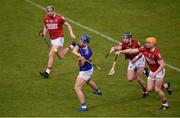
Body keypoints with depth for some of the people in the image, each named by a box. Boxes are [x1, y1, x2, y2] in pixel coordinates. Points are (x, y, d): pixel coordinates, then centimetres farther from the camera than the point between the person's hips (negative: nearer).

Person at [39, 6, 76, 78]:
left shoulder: (59, 18, -13)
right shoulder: (46, 19, 1)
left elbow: (67, 25, -1)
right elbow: (45, 27, 18)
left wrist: (71, 33, -12)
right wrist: (44, 33, -2)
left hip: (59, 39, -6)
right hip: (52, 39, 6)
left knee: (51, 54, -16)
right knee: (61, 56, 15)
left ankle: (47, 72, -12)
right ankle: (71, 47, 40)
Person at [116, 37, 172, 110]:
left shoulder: (156, 52, -30)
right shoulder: (145, 49, -11)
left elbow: (162, 64, -31)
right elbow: (133, 51, -8)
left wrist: (155, 73, -38)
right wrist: (121, 51, -11)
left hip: (159, 71, -7)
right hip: (152, 71, 7)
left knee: (157, 89, -14)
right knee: (149, 89, 4)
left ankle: (165, 104, 7)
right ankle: (166, 85, 27)